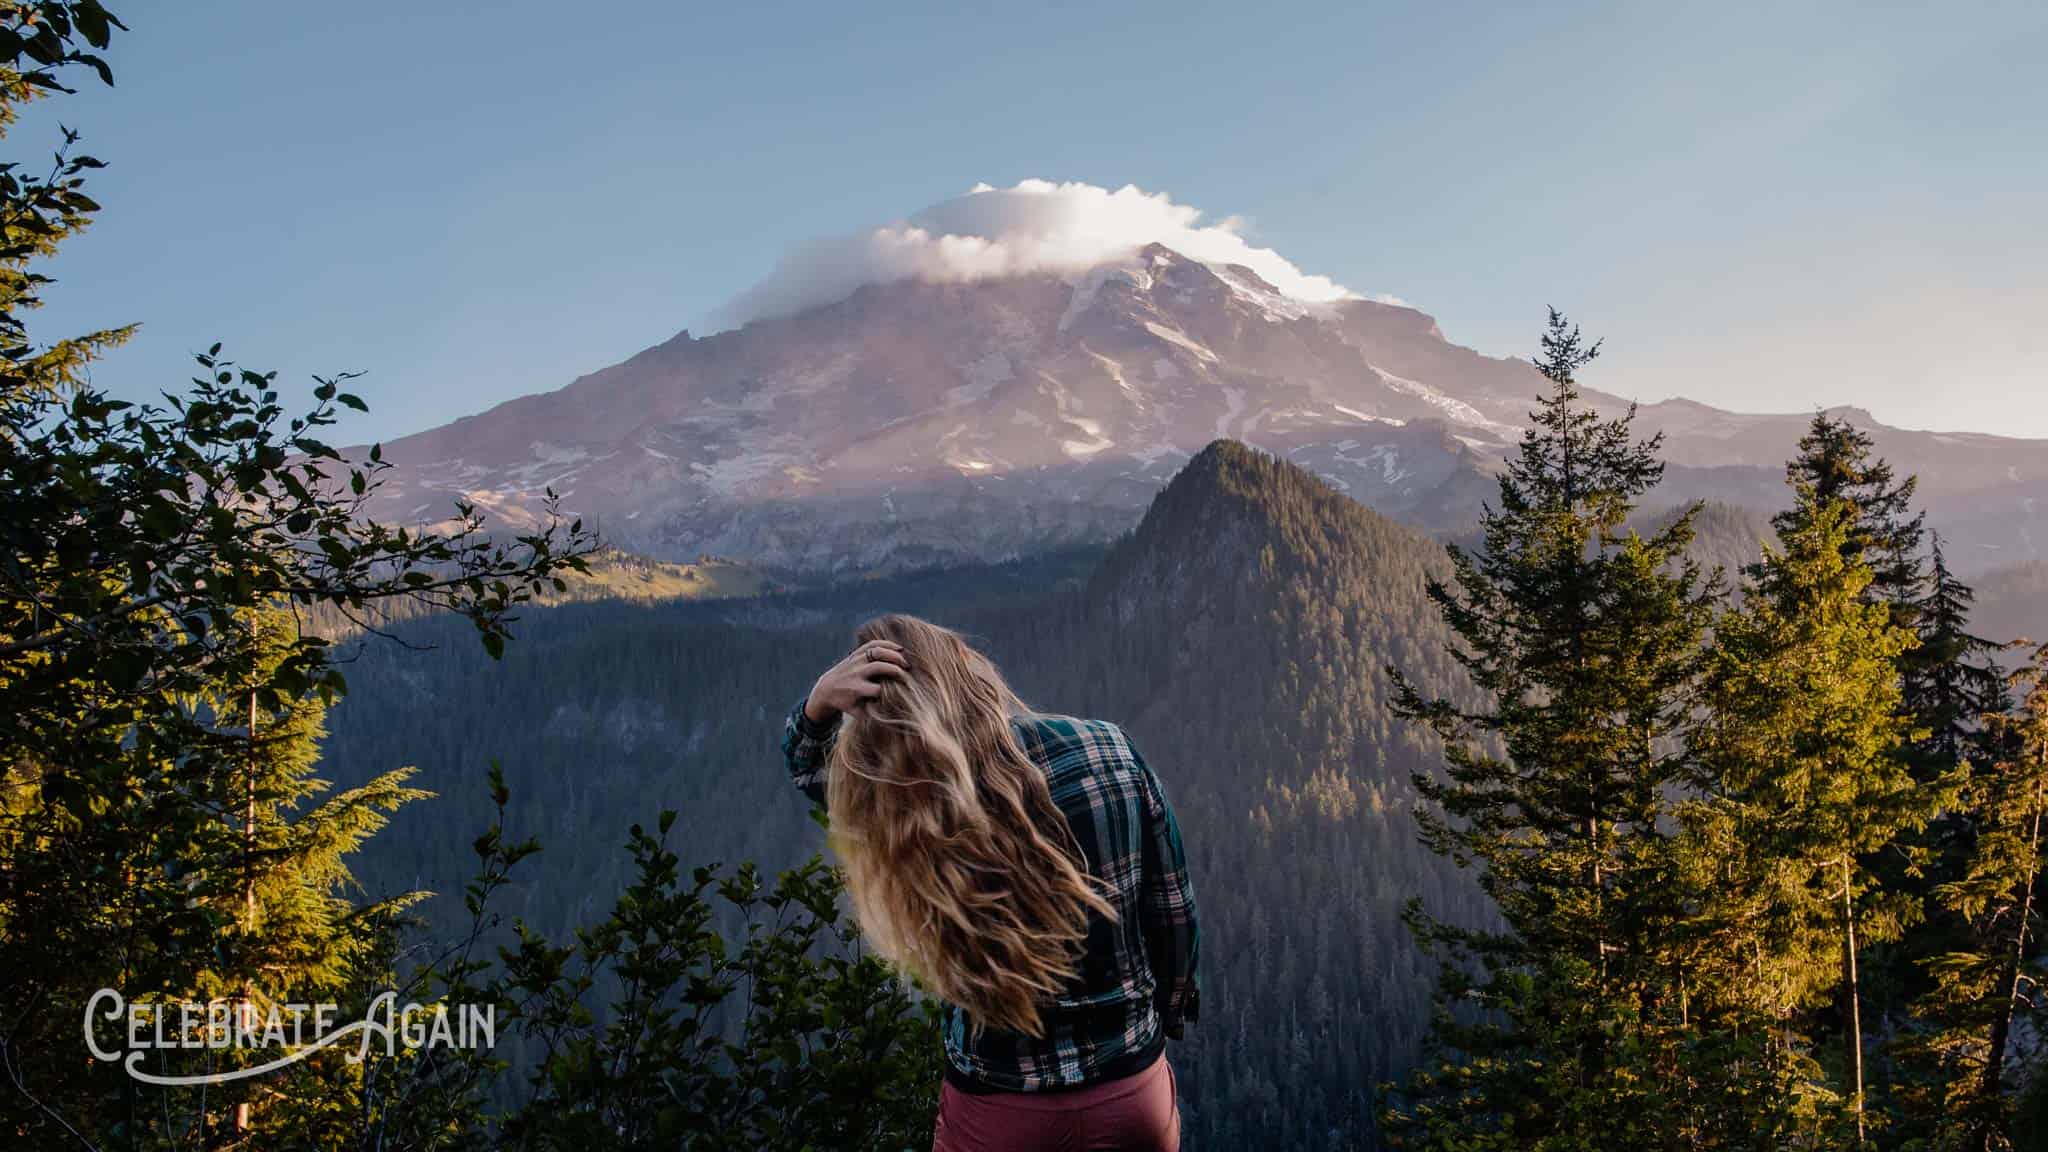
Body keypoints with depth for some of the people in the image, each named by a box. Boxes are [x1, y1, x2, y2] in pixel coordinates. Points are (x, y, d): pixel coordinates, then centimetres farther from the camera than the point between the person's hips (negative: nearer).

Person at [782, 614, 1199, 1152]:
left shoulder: (897, 810, -20)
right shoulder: (1112, 752, -17)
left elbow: (807, 766, 3)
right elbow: (1173, 915, -4)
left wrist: (818, 703, -19)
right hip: (1134, 1094, 2)